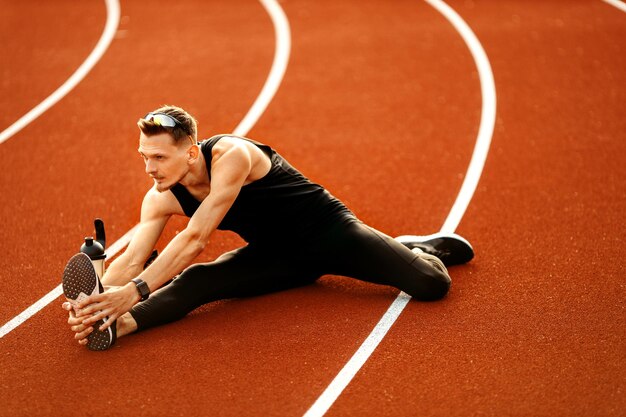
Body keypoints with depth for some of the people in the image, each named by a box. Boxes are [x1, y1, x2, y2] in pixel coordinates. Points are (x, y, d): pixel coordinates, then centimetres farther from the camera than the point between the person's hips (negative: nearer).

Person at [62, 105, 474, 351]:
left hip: (327, 232, -5)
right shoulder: (161, 198, -11)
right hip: (278, 257, 5)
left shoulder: (230, 155, -33)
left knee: (431, 284, -18)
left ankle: (423, 248, 17)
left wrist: (134, 291, -44)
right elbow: (132, 259, -17)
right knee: (193, 282, -23)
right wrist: (98, 296, -39)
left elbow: (195, 240, -38)